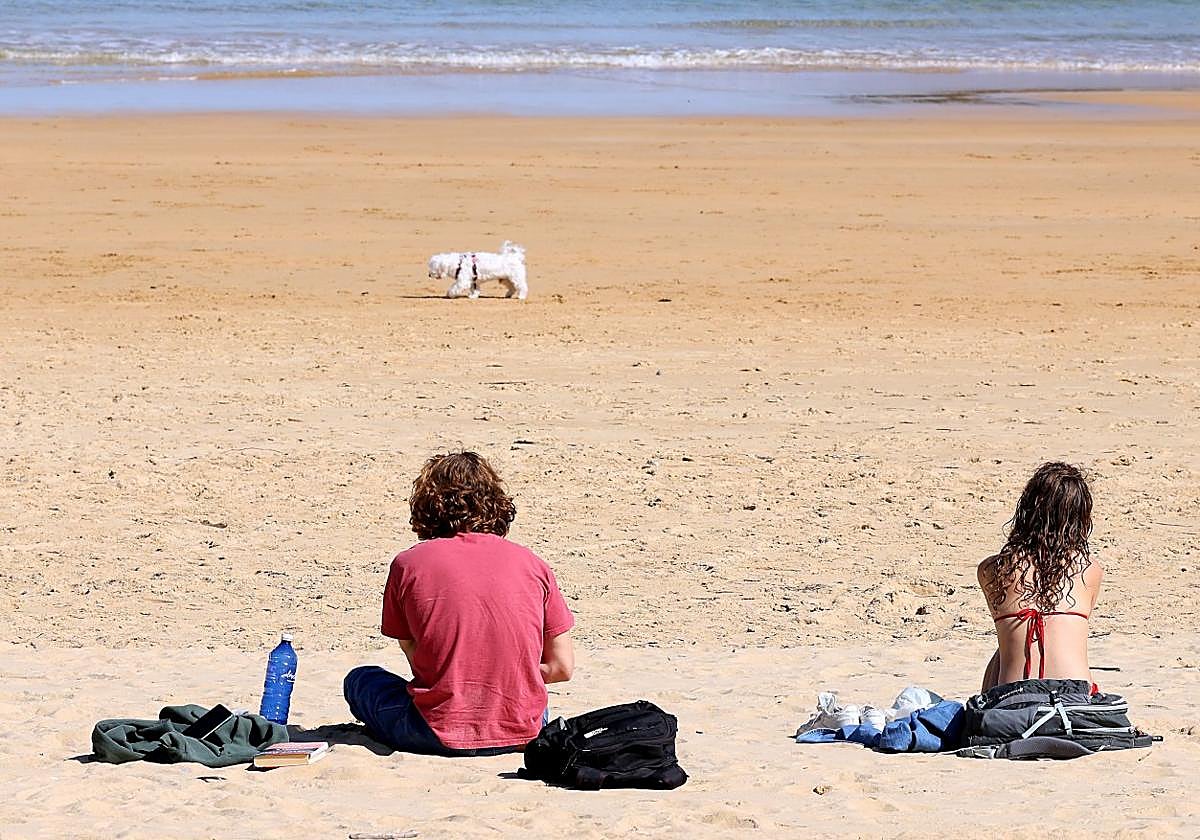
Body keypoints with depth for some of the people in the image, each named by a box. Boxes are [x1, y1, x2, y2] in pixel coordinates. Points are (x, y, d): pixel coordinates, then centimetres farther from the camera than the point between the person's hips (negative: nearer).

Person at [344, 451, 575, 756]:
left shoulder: (408, 563, -3)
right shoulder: (532, 564, 1)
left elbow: (412, 654, 2)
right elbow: (562, 668, 2)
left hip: (437, 736, -3)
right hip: (522, 733, 3)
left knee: (360, 679, 25)